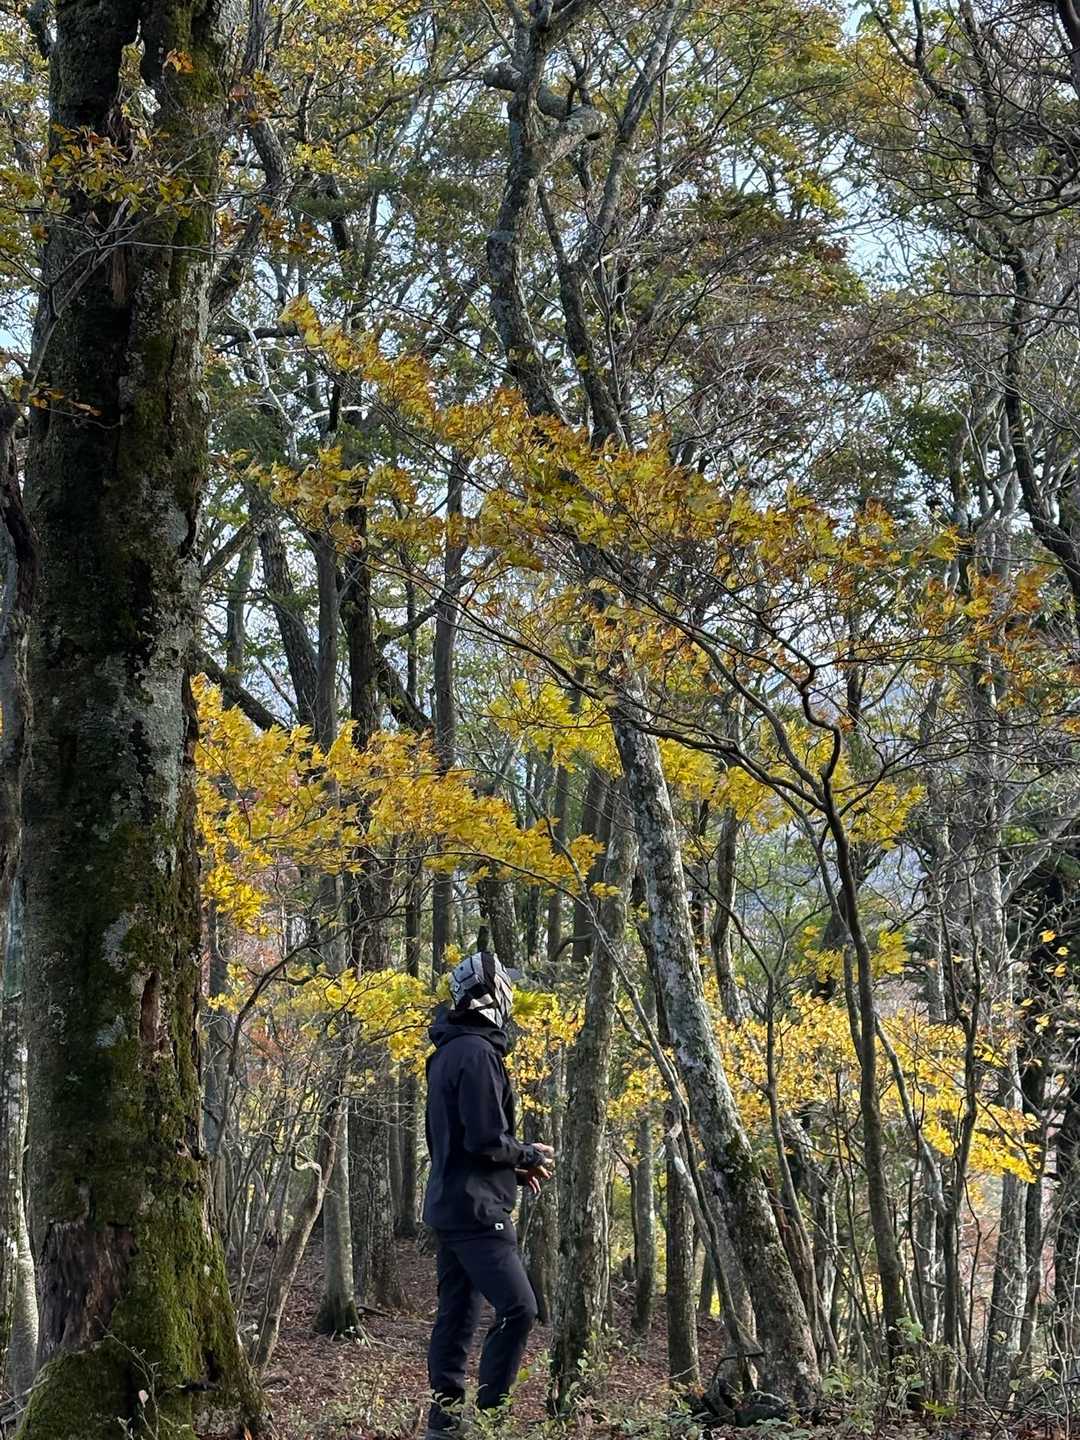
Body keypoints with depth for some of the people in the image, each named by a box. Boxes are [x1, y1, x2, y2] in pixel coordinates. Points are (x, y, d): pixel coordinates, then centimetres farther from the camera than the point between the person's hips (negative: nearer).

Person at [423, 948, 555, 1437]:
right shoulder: (477, 1053, -16)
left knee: (456, 1314, 11)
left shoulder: (449, 1051, 15)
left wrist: (515, 1170, 16)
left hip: (449, 1204, 10)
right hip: (476, 1208, -10)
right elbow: (487, 1140, -21)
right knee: (517, 1308, -10)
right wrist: (532, 1156, -4)